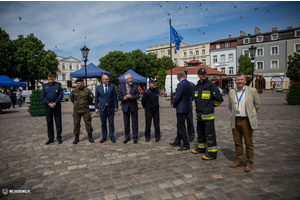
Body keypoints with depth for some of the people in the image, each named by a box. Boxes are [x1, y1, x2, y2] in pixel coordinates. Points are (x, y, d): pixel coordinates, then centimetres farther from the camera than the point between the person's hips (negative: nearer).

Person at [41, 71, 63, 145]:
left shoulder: (58, 85, 3)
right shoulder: (44, 86, 8)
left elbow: (61, 95, -4)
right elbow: (42, 96, 1)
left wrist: (55, 103, -15)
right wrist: (49, 103, -12)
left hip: (57, 106, -2)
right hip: (48, 106, 2)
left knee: (58, 122, 1)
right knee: (49, 123, 7)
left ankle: (59, 137, 11)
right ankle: (51, 138, 16)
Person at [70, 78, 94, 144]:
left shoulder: (87, 91, -4)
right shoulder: (74, 91, 1)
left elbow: (90, 99, 9)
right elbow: (71, 98, 20)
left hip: (85, 110, -2)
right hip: (76, 110, 2)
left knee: (88, 123, 2)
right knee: (76, 124, 5)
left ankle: (90, 137, 15)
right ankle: (76, 138, 17)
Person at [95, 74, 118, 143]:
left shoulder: (112, 86, 1)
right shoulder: (98, 87, 3)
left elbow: (115, 97, 2)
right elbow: (96, 98, 6)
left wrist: (116, 107, -2)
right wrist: (96, 108, 0)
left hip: (111, 108, 0)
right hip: (102, 108, 1)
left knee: (111, 123, 5)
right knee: (103, 123, 9)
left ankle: (112, 136, 18)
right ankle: (104, 137, 21)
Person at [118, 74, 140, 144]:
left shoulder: (135, 87, 0)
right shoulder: (121, 87, 3)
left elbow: (138, 96, -6)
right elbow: (119, 97, 1)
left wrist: (131, 96, -20)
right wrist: (123, 98, -19)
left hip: (133, 107, -1)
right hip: (125, 107, 1)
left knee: (135, 123, 5)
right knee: (126, 123, 9)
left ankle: (135, 137, 17)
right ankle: (127, 137, 23)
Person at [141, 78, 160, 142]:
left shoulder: (157, 90, 4)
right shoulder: (147, 92, -13)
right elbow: (143, 101, -3)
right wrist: (146, 107, 8)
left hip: (156, 110, 4)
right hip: (148, 110, -4)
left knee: (157, 124, 7)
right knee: (148, 124, 4)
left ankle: (157, 137, 17)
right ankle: (147, 137, 17)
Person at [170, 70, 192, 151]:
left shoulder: (180, 84, -20)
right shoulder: (188, 84, 8)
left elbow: (177, 97, -22)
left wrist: (174, 104, -2)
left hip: (181, 108, -10)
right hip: (186, 107, 10)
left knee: (181, 128, 1)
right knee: (179, 126, 20)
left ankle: (186, 145, 9)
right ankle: (177, 142, 32)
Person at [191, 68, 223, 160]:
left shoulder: (211, 85, -10)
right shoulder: (197, 86, 11)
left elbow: (219, 99, -12)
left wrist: (212, 105, 0)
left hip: (208, 115, -7)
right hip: (199, 114, 8)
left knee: (209, 133, -3)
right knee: (200, 132, 19)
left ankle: (212, 152, 7)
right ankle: (201, 147, 36)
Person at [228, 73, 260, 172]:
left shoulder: (252, 91, -3)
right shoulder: (231, 92, 7)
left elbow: (257, 105, 7)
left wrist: (251, 114, 11)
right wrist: (235, 113, 13)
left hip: (247, 121, -3)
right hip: (235, 121, 4)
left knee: (249, 143, 5)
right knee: (237, 142, 12)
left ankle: (249, 163, 19)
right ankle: (239, 161, 26)